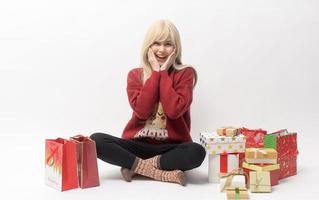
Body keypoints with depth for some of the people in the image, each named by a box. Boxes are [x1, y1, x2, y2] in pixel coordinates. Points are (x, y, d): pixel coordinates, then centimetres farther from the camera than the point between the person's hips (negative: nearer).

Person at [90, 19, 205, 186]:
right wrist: (155, 73, -11)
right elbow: (142, 111, -15)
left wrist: (163, 72, -12)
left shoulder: (185, 73, -2)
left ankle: (137, 167, -17)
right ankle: (163, 173, -22)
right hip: (138, 144, 2)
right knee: (96, 140, -23)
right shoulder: (135, 75, 2)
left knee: (197, 152, -34)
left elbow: (174, 110, -18)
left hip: (171, 146, -2)